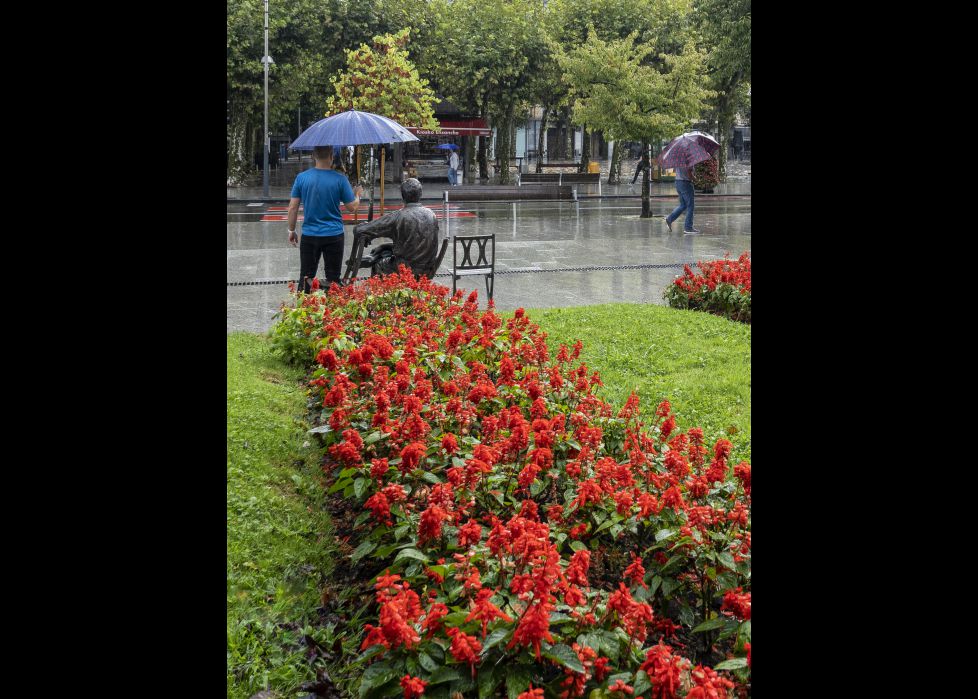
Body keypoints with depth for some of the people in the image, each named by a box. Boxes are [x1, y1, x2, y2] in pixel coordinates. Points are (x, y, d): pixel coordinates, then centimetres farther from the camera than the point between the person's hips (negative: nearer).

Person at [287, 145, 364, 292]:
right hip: (334, 235, -2)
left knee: (306, 277, 11)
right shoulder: (340, 179, -11)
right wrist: (358, 194, 16)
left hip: (309, 235, 2)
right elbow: (352, 208, -5)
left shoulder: (302, 177, -5)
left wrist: (291, 230, 10)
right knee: (333, 279, 9)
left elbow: (293, 207, -3)